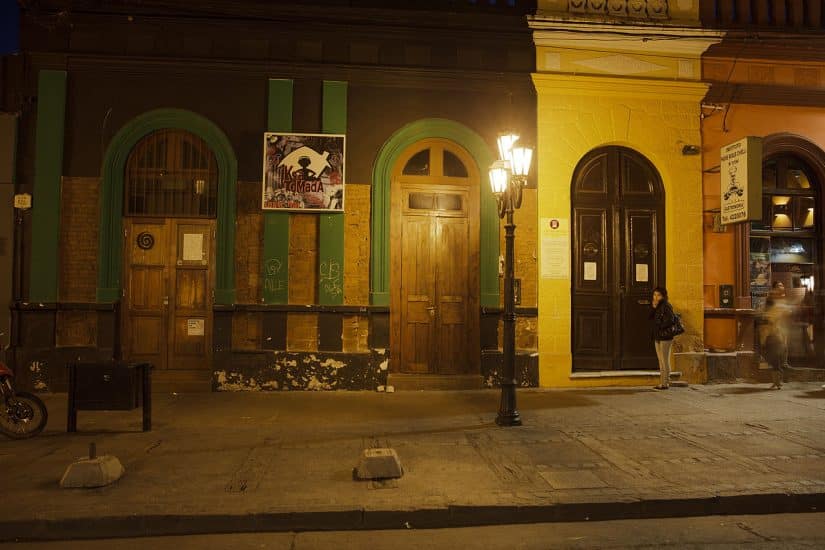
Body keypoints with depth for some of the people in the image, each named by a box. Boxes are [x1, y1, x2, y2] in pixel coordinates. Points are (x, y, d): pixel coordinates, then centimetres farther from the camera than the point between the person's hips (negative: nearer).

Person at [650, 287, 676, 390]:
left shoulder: (666, 306, -12)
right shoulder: (656, 306, 13)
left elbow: (671, 320, -22)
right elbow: (650, 318, 5)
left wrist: (660, 327, -11)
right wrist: (653, 308, -7)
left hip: (665, 337, -9)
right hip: (657, 337, 9)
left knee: (665, 360, -4)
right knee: (661, 361, 12)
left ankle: (665, 383, 1)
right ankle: (662, 382, 19)